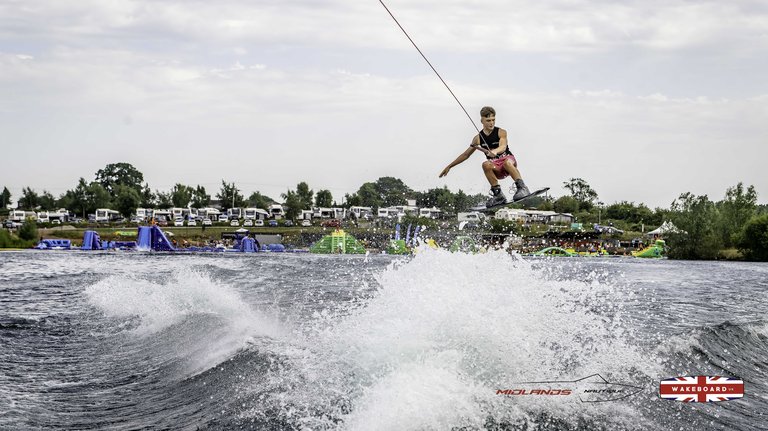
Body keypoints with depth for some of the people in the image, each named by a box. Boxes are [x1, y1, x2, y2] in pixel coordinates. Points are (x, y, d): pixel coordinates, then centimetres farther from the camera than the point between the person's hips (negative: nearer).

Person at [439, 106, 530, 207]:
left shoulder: (501, 132, -5)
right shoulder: (478, 138, 4)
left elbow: (503, 147, -25)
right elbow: (466, 154, 13)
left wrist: (495, 151, -49)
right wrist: (449, 166, 13)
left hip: (509, 161, -3)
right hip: (496, 170, 3)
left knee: (507, 162, -38)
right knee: (486, 164, -31)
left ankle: (522, 188, -35)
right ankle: (498, 195, -27)